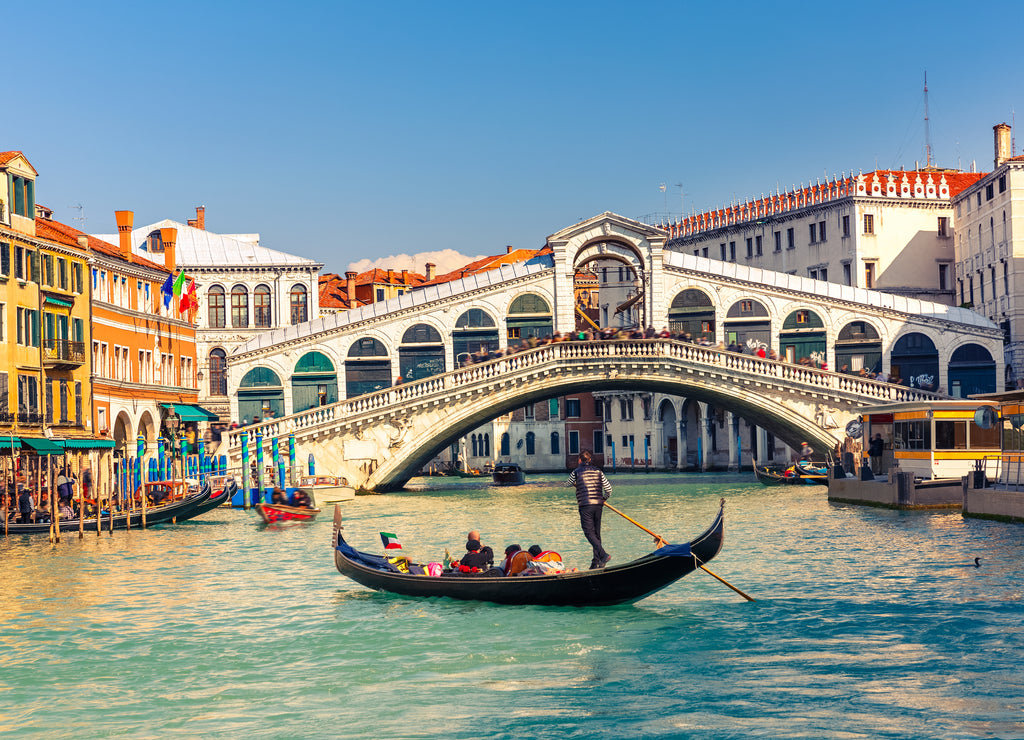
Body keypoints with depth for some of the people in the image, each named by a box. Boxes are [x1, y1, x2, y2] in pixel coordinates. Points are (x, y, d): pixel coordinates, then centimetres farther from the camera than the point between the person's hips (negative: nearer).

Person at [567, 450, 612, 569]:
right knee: (596, 533, 10)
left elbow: (568, 484, 17)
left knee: (589, 533, -6)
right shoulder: (598, 472, 9)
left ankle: (603, 555, -24)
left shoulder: (576, 472, -1)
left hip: (585, 506, -5)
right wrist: (603, 499, 22)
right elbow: (608, 488, 6)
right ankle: (596, 562, 10)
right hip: (598, 505, 5)